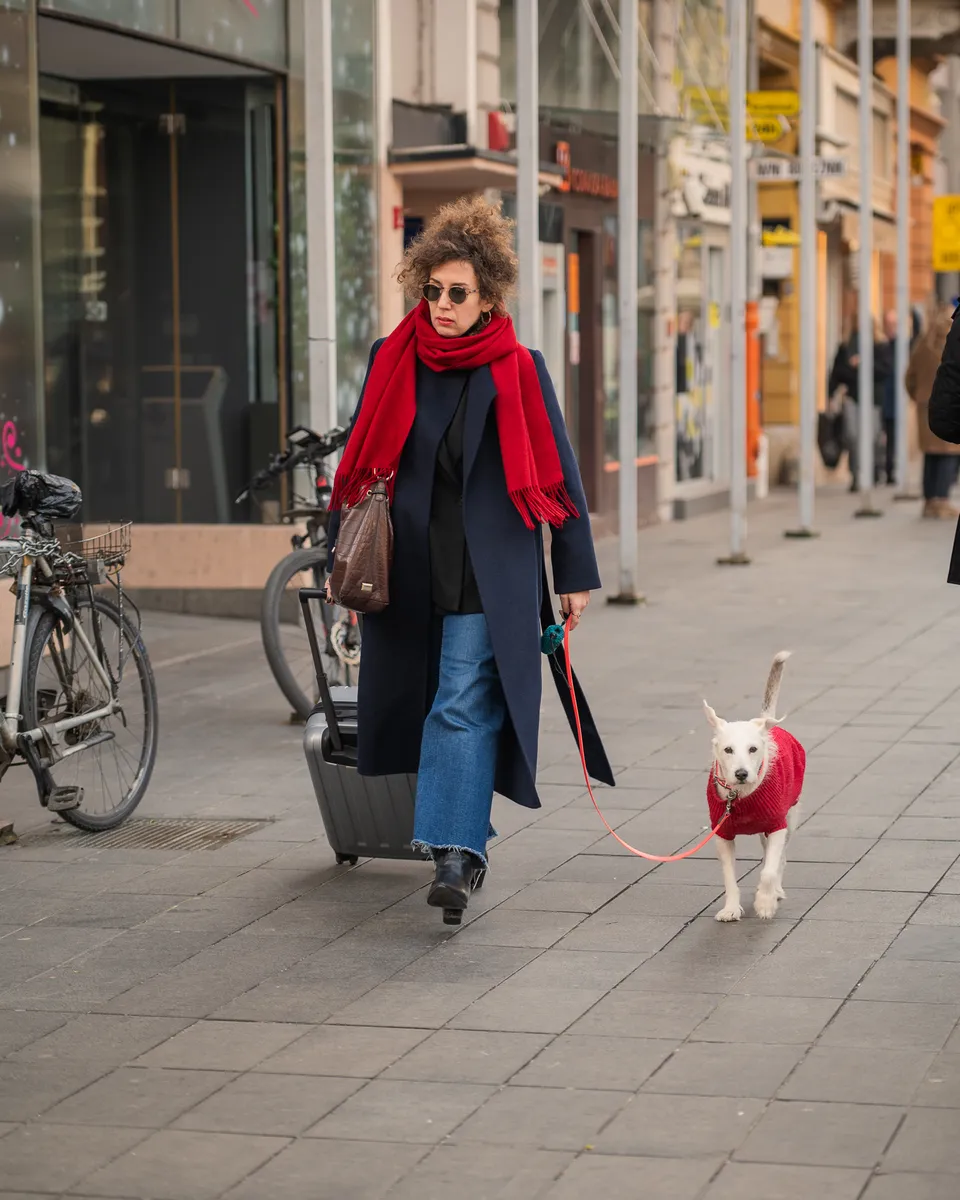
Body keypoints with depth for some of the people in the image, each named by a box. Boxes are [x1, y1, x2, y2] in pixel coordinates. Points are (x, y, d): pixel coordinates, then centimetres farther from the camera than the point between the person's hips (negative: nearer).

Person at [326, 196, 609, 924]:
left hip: (489, 571, -4)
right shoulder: (392, 363, 5)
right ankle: (467, 838, 25)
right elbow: (359, 462, 12)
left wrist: (577, 575, 1)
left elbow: (558, 473, 2)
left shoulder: (519, 371, -2)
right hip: (410, 568, 4)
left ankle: (456, 853, -13)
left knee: (464, 706, -11)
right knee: (423, 699, 10)